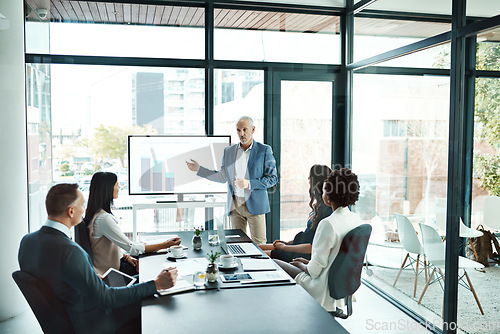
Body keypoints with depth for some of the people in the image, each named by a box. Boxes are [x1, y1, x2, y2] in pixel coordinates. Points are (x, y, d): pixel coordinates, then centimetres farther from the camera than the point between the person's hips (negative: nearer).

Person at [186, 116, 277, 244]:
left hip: (254, 205, -3)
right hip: (235, 205, 3)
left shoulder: (264, 150, -2)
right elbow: (223, 177, 16)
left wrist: (249, 184, -16)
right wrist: (199, 169, 10)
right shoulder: (228, 151, 10)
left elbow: (272, 178, -4)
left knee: (259, 244, 0)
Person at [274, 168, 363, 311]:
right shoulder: (357, 220, -1)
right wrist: (308, 262, 12)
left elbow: (315, 270, -21)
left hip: (325, 291, -8)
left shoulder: (328, 224, -27)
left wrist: (302, 266, 0)